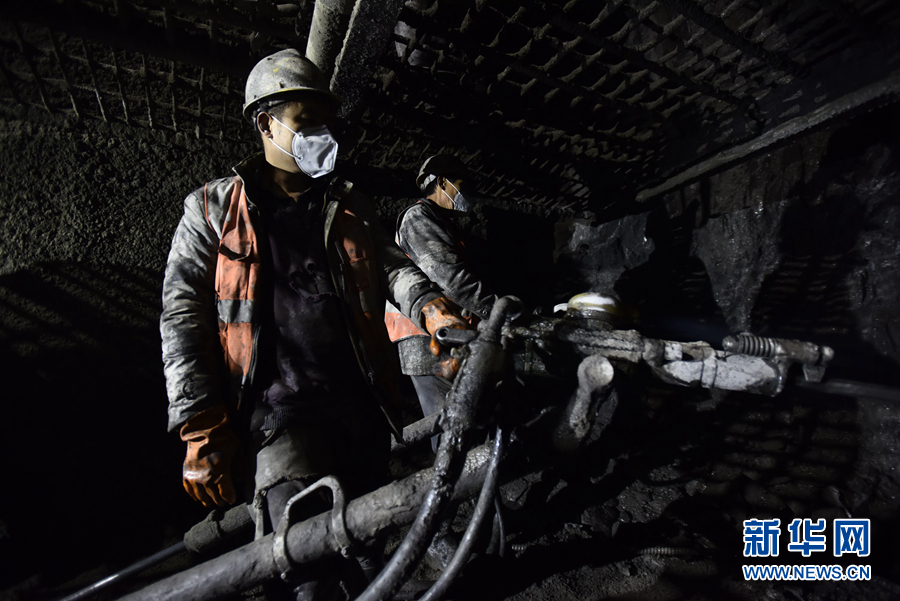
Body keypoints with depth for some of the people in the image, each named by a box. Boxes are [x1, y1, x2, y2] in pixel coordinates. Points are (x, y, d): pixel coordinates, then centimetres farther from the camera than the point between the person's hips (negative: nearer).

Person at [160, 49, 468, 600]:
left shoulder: (349, 204, 19)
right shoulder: (213, 209, 9)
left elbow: (392, 264, 8)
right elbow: (183, 315, 3)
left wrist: (430, 307, -16)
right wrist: (203, 430, -5)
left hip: (362, 401, 4)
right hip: (281, 404, -3)